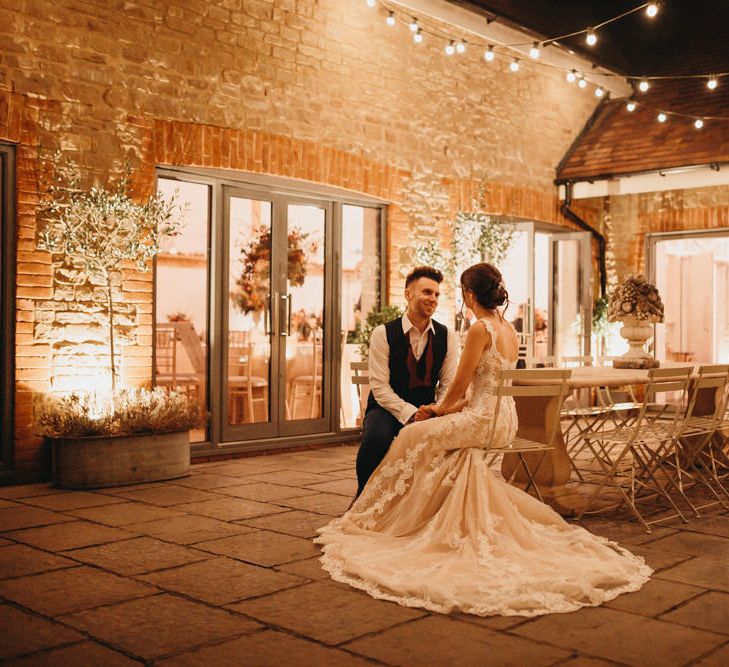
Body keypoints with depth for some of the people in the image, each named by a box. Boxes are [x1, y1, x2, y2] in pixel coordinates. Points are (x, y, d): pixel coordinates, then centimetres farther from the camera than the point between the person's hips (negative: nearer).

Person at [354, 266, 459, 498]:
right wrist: (409, 413, -27)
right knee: (377, 437, -36)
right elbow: (379, 387, -14)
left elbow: (448, 385, 0)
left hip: (425, 412, 3)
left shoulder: (447, 337, 1)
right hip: (387, 408, -3)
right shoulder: (383, 334, -9)